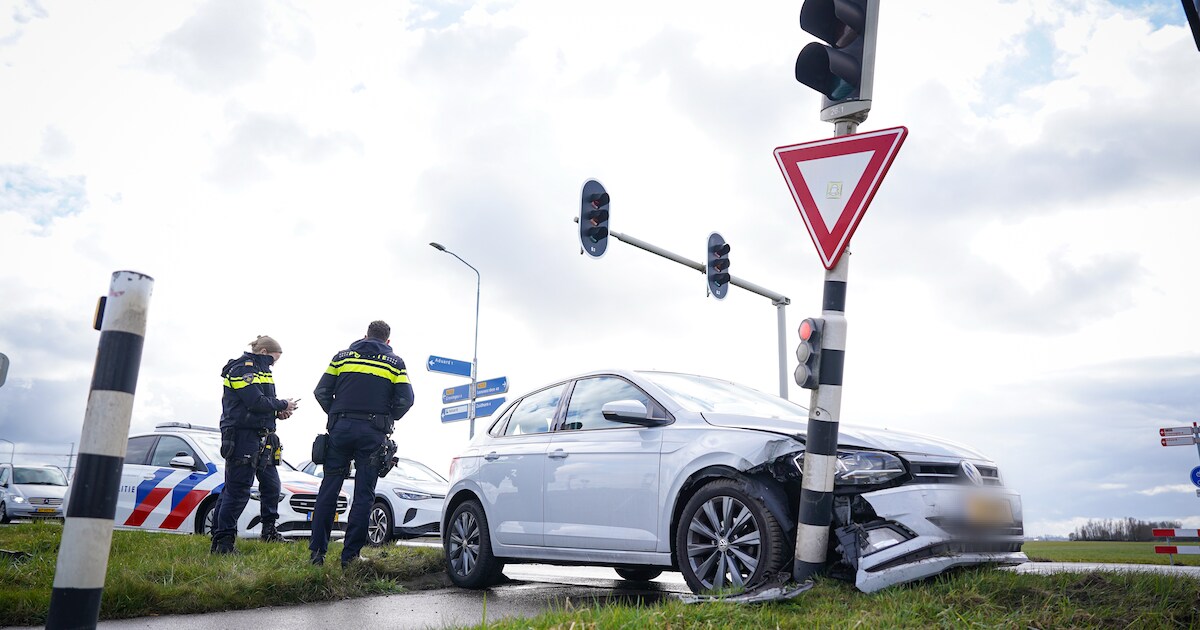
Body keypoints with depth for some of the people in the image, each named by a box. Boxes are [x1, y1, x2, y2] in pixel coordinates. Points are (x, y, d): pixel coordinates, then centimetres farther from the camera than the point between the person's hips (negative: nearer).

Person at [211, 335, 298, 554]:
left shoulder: (259, 370, 21)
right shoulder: (243, 368, -10)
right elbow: (256, 402, -20)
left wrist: (278, 413, 2)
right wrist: (283, 404, -9)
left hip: (260, 438, 10)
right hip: (242, 435, -10)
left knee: (271, 484, 15)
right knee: (238, 490, -8)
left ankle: (269, 530, 28)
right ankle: (222, 540, -2)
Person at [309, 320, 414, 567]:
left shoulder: (342, 356, 12)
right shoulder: (395, 363, 8)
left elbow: (321, 392, 6)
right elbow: (405, 400, -2)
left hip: (340, 429, 2)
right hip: (373, 434, -1)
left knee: (328, 490, 8)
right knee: (363, 495, 2)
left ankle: (316, 551, 8)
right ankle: (350, 555, 2)